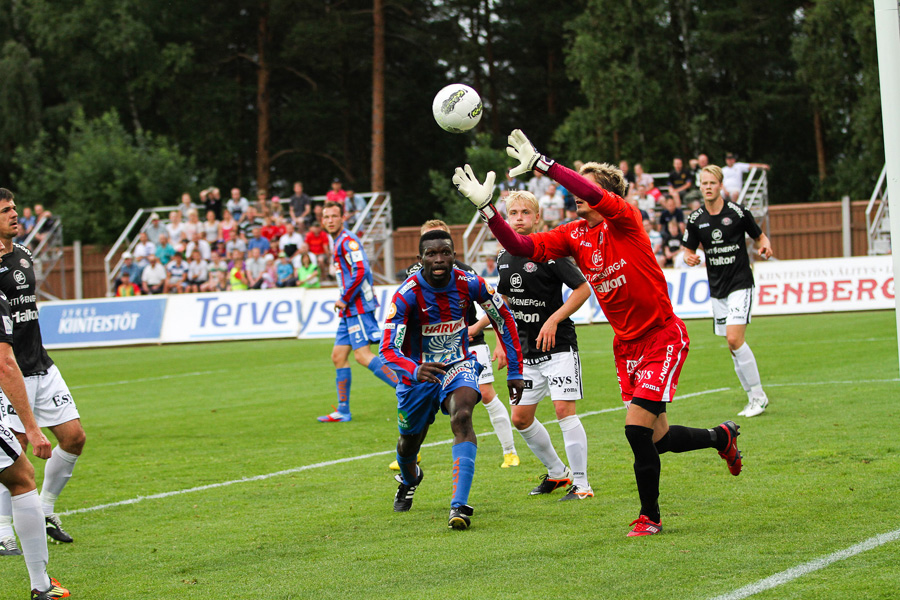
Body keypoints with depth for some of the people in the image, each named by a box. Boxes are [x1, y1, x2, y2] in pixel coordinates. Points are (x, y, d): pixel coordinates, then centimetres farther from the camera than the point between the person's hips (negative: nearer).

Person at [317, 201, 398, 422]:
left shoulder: (348, 241, -12)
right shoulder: (338, 242, 19)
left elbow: (360, 272, -22)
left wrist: (344, 300, -15)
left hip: (358, 308, -10)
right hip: (350, 310, 10)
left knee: (363, 356, -16)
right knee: (339, 356, 8)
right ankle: (342, 411, 12)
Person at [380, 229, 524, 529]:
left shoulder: (470, 284, -16)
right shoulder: (406, 295, -24)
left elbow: (505, 320, 0)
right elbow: (389, 349, -31)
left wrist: (515, 371, -1)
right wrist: (414, 370, -52)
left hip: (459, 365, 0)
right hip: (419, 372, 0)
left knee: (462, 417, -30)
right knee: (409, 443, 15)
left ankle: (459, 505, -35)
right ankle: (409, 479, 56)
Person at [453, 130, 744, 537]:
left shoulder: (625, 220, -15)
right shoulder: (574, 236, 2)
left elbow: (596, 195, -36)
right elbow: (521, 247, -7)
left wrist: (543, 164, -40)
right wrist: (486, 207, -18)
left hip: (663, 338, -7)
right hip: (627, 346, 7)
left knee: (637, 428, -14)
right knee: (657, 439, 12)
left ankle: (650, 516, 5)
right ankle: (721, 437, 42)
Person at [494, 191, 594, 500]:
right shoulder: (505, 259, 9)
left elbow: (583, 289, -12)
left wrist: (554, 320, -18)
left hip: (558, 346, -7)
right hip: (525, 351, 7)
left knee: (564, 409, -16)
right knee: (520, 418, 8)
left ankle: (581, 483, -8)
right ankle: (558, 472, 26)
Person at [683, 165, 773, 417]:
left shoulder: (737, 212, -6)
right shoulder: (695, 219, 3)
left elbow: (760, 236, 5)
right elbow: (689, 250, 12)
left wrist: (765, 246, -18)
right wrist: (689, 258, -11)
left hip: (740, 284, -5)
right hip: (717, 289, 5)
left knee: (735, 340, -18)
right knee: (733, 345, 6)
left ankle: (758, 395, -7)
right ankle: (754, 398, 16)